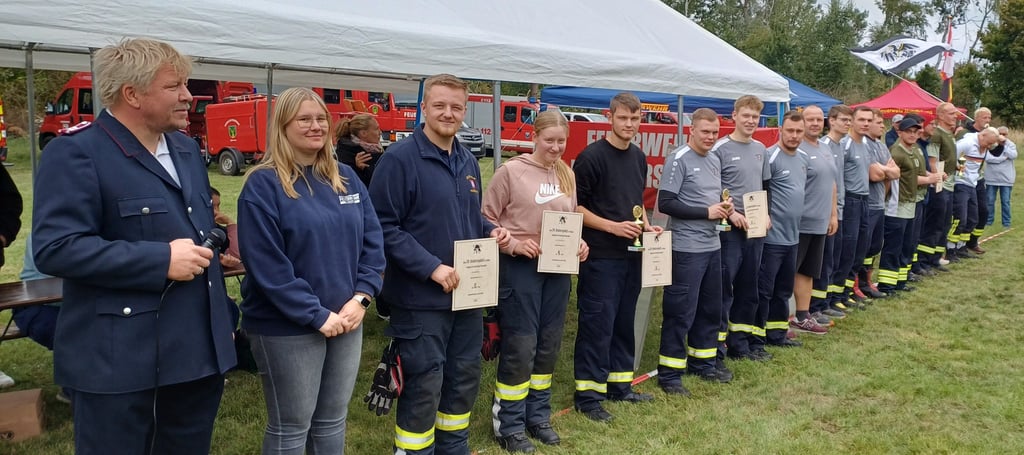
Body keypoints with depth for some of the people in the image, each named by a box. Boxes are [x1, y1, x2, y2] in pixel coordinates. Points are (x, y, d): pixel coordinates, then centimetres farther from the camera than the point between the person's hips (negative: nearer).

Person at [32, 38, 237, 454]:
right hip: (120, 358, -7)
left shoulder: (186, 149, 13)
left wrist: (214, 243, 7)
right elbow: (56, 247, -22)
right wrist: (161, 260, -23)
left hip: (197, 351, 8)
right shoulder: (76, 153, -13)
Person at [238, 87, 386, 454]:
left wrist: (361, 298, -7)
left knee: (332, 420, 18)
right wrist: (316, 315, -18)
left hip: (346, 320, 6)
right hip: (287, 327, -5)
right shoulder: (263, 184, -11)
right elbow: (266, 265, -17)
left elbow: (372, 241, 6)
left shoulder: (346, 178, 8)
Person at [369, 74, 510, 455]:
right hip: (421, 297, -7)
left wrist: (492, 232, 2)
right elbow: (384, 227, -17)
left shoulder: (468, 162, 12)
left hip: (469, 293, 8)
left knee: (465, 378, 17)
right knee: (424, 386, 2)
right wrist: (431, 267, -22)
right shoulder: (400, 158, -12)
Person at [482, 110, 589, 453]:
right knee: (520, 346, -1)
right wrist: (513, 245, -19)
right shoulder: (511, 171, -8)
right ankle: (509, 426, 14)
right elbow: (486, 219, -7)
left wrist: (579, 243, 0)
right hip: (520, 268, -6)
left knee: (549, 344, 13)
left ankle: (538, 416, 29)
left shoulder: (567, 175, 9)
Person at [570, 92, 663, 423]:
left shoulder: (639, 157, 12)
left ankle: (619, 385, 27)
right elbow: (574, 206, -12)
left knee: (624, 322, 14)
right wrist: (612, 226, -19)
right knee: (597, 324, -3)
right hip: (601, 256, -7)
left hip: (631, 254, 7)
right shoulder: (592, 156, -11)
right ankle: (587, 394, 6)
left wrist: (646, 225, 5)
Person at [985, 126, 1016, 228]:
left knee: (1005, 201, 4)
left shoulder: (1011, 145, 2)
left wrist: (1004, 143, -16)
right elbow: (987, 158, -14)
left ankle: (1006, 222, 12)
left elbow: (1013, 156, -16)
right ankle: (989, 221, 17)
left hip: (1006, 178, 0)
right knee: (990, 201, 6)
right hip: (992, 178, 0)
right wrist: (1003, 158, -16)